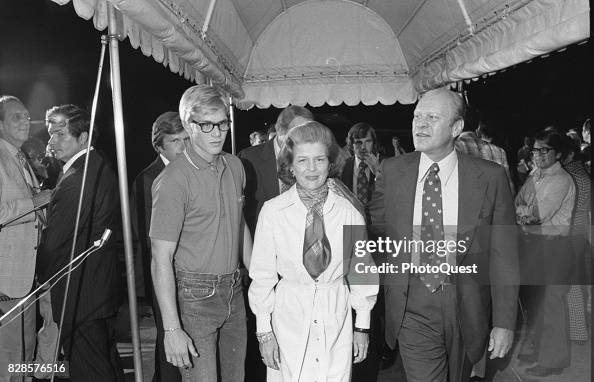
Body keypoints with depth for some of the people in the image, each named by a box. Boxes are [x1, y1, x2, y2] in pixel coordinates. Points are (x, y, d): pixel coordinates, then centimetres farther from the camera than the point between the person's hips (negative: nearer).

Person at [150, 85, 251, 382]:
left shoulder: (235, 166, 5)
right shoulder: (173, 180, -17)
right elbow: (161, 259, -18)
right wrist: (172, 329, -21)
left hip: (233, 291, 6)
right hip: (195, 297, -6)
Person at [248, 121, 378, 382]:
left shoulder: (349, 211, -7)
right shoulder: (273, 211, -10)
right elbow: (262, 275, -3)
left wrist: (362, 325, 6)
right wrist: (264, 331, -1)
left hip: (336, 318, 1)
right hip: (289, 318, 0)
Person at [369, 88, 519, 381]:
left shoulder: (490, 177, -9)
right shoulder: (392, 170, -3)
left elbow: (503, 255, -6)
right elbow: (376, 223, 13)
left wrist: (504, 323, -6)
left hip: (467, 310, 1)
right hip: (413, 307, 0)